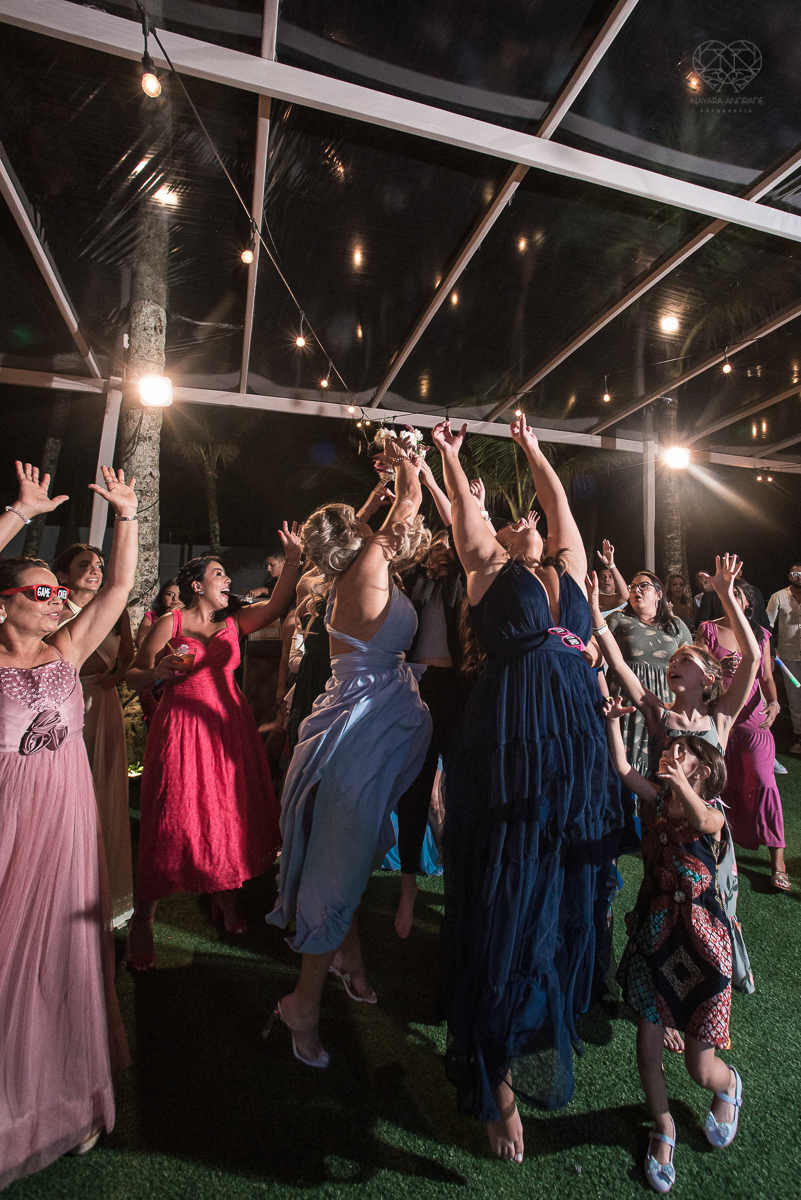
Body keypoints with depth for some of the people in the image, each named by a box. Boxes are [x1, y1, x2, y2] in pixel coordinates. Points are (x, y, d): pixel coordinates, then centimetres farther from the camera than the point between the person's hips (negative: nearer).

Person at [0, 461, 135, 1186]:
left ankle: (67, 1092, 31)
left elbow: (120, 587, 2)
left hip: (68, 814, 4)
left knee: (62, 947, 14)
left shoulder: (67, 652, 5)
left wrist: (127, 517, -2)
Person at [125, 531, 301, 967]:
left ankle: (225, 899, 25)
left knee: (228, 811, 7)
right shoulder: (169, 624, 2)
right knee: (173, 818, -4)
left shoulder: (232, 624, 13)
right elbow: (134, 674, 3)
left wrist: (293, 556, -6)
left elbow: (277, 603, 2)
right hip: (181, 725, -4)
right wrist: (159, 673, -19)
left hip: (227, 725, 4)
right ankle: (143, 918, 11)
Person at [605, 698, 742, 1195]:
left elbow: (702, 822, -33)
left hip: (699, 939, -3)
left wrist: (679, 781, -47)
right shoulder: (658, 797, 3)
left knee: (701, 1068, 3)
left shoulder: (713, 810, -9)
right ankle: (663, 1129, 34)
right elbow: (622, 767, -11)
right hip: (653, 932, 4)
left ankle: (730, 1085, 42)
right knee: (649, 1038, 4)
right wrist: (613, 721, -18)